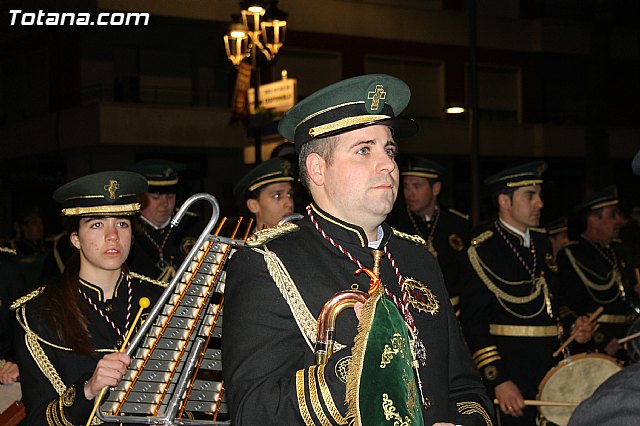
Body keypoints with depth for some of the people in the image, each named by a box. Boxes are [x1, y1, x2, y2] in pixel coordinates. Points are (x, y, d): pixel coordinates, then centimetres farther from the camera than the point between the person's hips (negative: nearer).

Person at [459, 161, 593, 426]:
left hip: (552, 371, 7)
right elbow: (472, 322, -15)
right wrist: (498, 381, -21)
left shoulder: (542, 244, 14)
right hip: (509, 373, -7)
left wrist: (574, 329, 6)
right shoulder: (482, 251, -9)